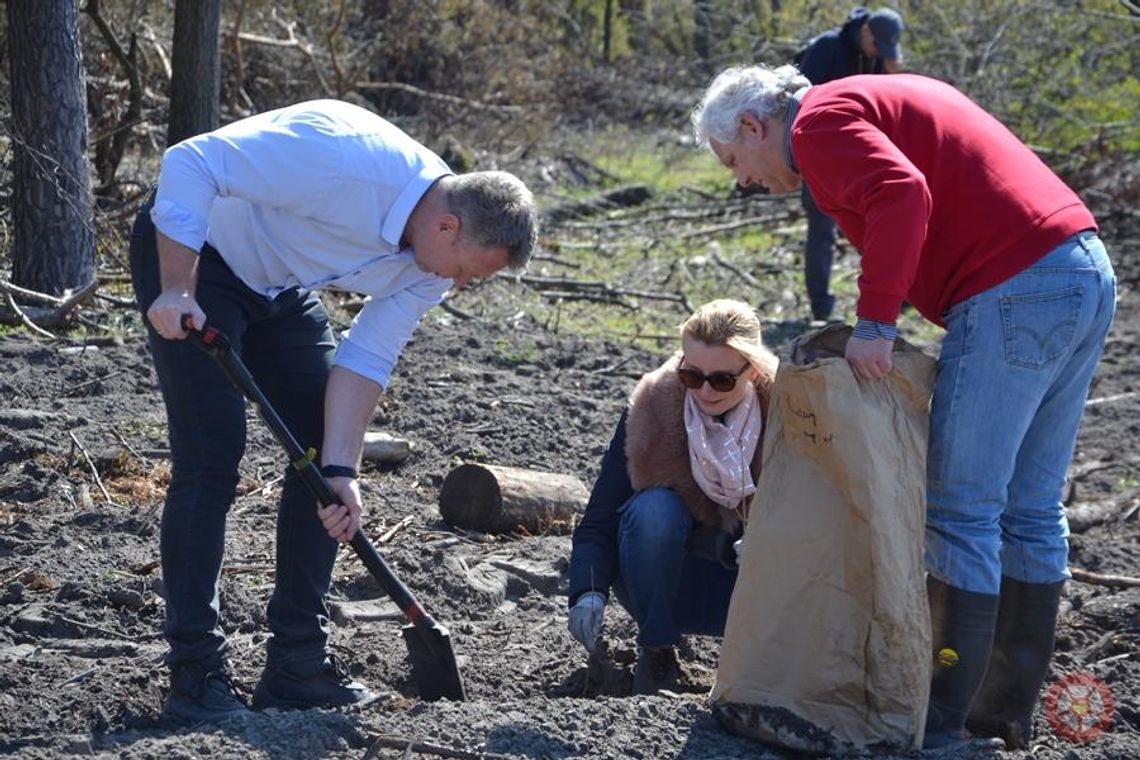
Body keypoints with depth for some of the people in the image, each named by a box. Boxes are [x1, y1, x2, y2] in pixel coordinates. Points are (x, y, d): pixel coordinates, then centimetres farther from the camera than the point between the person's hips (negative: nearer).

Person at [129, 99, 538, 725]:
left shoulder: (434, 258, -10)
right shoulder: (347, 159, -35)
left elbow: (365, 359, -7)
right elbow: (189, 163, -32)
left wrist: (341, 471, -17)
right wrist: (176, 290, -33)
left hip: (281, 288, 8)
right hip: (187, 246, -8)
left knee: (322, 453, 3)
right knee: (210, 455, -14)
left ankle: (297, 663, 11)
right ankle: (195, 673, -8)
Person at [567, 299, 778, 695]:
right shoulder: (651, 409, -16)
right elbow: (598, 523, -14)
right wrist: (589, 593, -33)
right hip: (665, 580, 0)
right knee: (654, 509, -32)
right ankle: (655, 651, -12)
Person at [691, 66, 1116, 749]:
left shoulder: (819, 120, -2)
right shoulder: (883, 99, 27)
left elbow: (903, 195, -21)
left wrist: (875, 323, -18)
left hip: (1015, 294, -10)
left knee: (960, 513, -5)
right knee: (1031, 511, 13)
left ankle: (940, 721, -2)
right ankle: (1007, 710, 20)